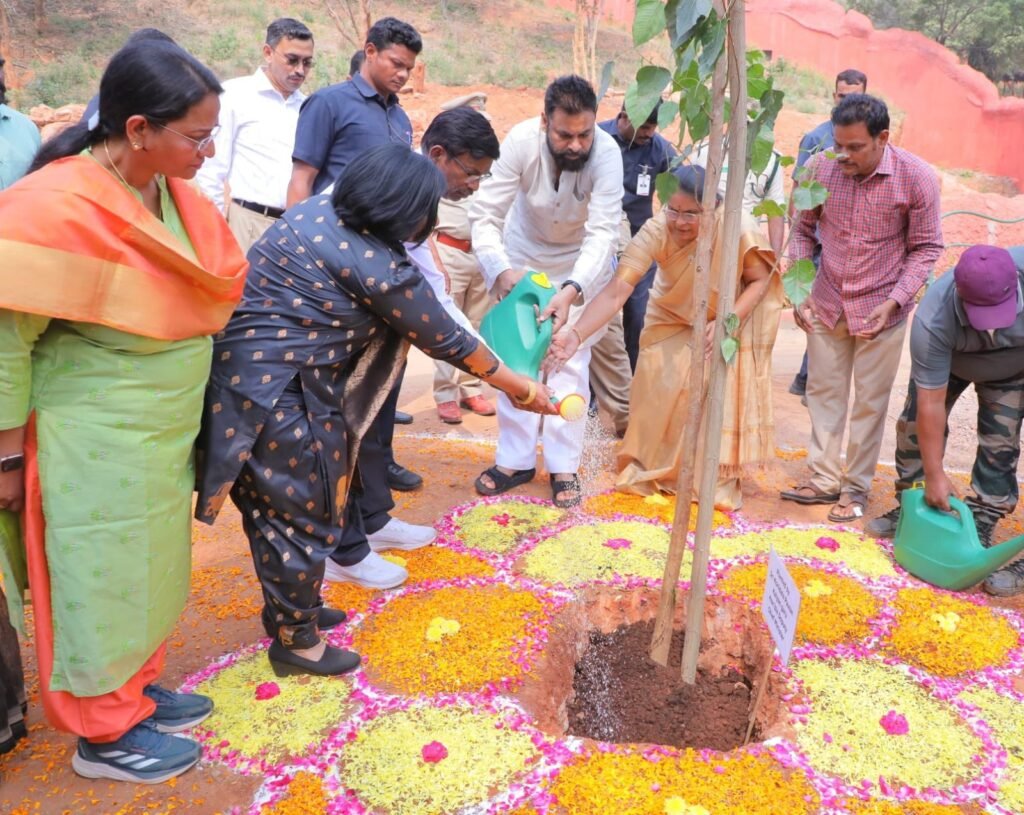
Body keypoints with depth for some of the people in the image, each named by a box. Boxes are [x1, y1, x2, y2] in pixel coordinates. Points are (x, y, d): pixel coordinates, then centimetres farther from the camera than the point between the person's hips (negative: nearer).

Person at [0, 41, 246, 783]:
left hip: (164, 432, 7)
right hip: (96, 441, -7)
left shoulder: (171, 191, -1)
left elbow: (213, 286, 7)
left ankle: (134, 687, 43)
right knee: (102, 579, 10)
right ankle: (105, 733, 30)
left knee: (148, 569, 21)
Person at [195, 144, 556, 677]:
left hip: (238, 370, 9)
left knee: (272, 503, 22)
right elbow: (446, 340, -10)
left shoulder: (317, 210, 6)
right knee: (302, 510, 6)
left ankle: (286, 605, 41)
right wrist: (519, 387, 2)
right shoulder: (376, 265, -18)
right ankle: (295, 642, 23)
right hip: (274, 391, -9)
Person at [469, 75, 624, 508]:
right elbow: (485, 215, -29)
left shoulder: (606, 153, -30)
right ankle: (515, 459, 14)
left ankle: (563, 465, 7)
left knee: (570, 359, -4)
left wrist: (571, 291, -52)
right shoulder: (521, 141, -28)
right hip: (524, 253, 1)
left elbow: (603, 232, -36)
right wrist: (501, 270, -46)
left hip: (581, 260, -1)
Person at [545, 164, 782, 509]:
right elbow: (616, 290, -39)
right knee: (660, 391, -4)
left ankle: (715, 479, 13)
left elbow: (760, 280, -17)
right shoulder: (656, 230, -32)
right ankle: (651, 469, 19)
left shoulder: (740, 229, -33)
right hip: (674, 320, 1)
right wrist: (576, 334, -53)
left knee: (721, 395, -7)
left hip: (729, 318, -1)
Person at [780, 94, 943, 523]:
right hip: (826, 306, 3)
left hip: (880, 310, -2)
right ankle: (824, 478, 26)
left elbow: (926, 247, -7)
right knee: (823, 393, 12)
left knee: (870, 402, 7)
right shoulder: (820, 168, -11)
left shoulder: (917, 177, -16)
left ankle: (856, 487, 22)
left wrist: (894, 301, -19)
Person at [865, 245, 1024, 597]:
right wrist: (934, 475, -30)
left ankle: (980, 527, 4)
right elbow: (932, 402, -36)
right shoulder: (933, 320, -42)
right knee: (916, 422, -3)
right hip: (947, 359, 0)